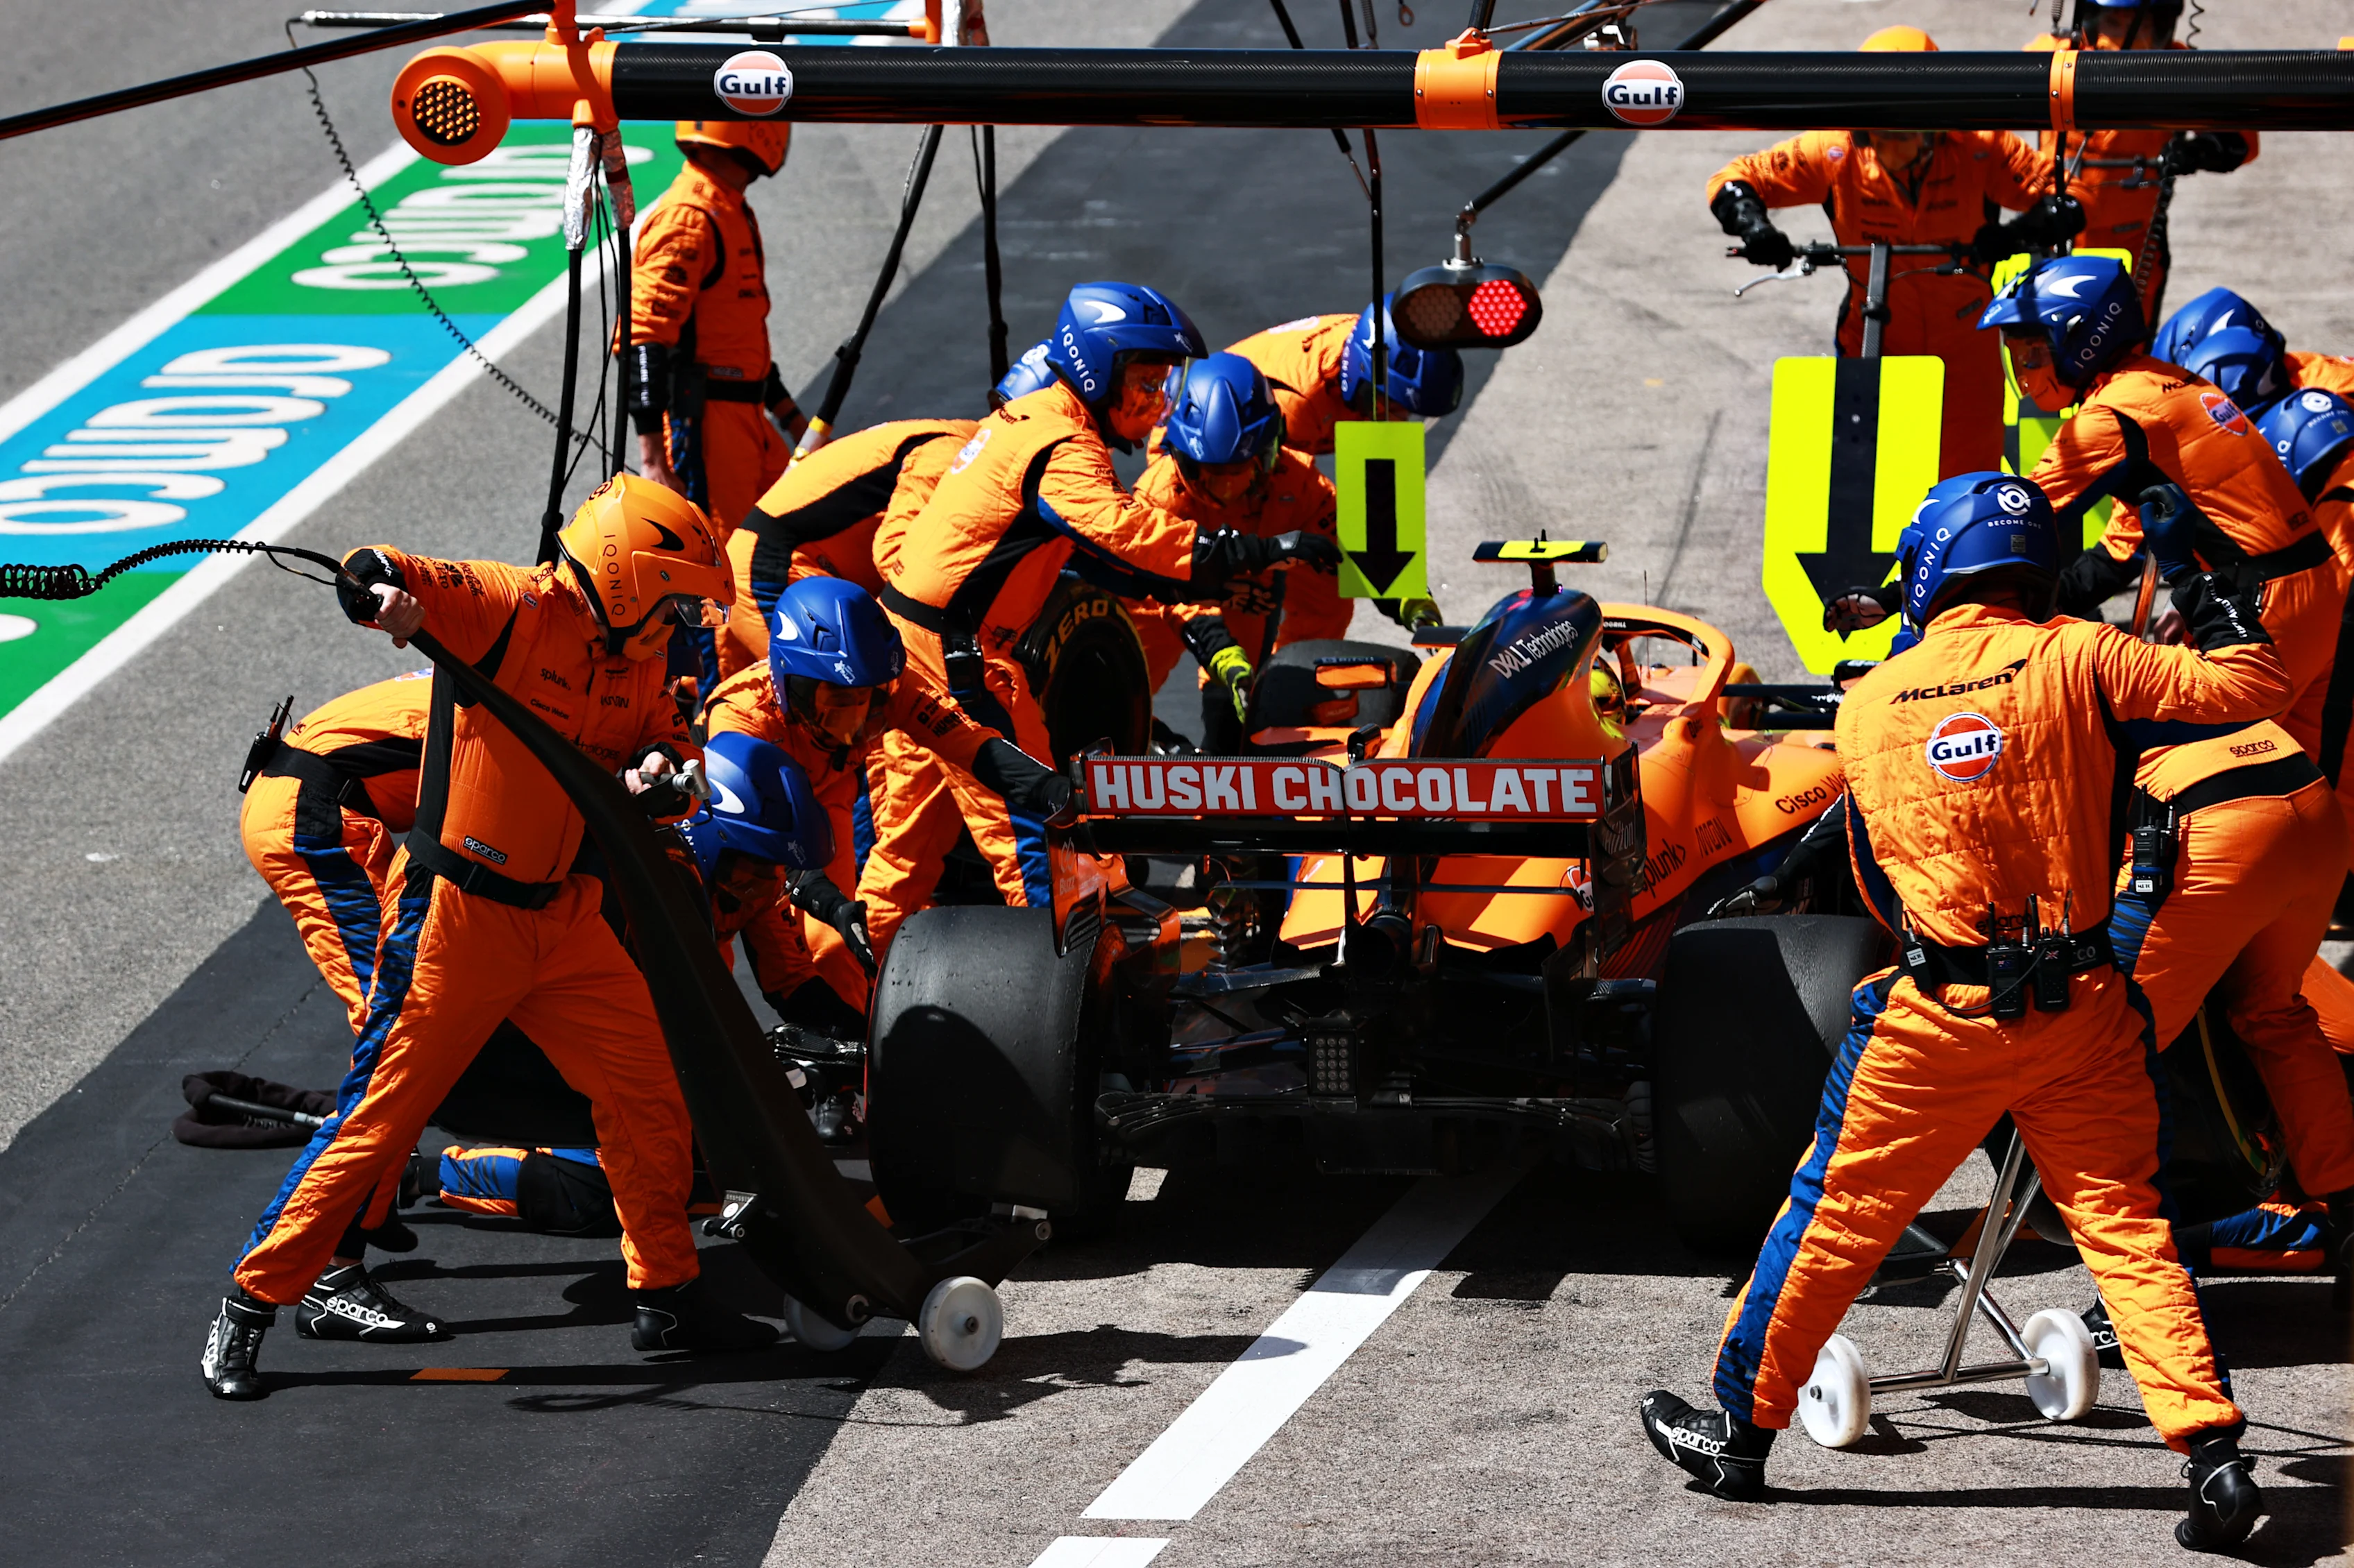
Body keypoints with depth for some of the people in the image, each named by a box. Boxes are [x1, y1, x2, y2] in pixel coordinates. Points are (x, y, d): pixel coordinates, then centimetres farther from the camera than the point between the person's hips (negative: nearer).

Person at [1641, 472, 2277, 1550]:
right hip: (2082, 1013, 0)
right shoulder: (2074, 661, -5)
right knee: (2125, 1225, 6)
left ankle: (1743, 1429, 21)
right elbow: (2252, 691, -4)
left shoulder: (1866, 707, 2)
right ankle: (2213, 1452, -5)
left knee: (1836, 1216, 11)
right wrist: (2220, 615, 16)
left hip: (1938, 1017, 0)